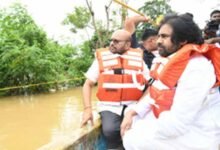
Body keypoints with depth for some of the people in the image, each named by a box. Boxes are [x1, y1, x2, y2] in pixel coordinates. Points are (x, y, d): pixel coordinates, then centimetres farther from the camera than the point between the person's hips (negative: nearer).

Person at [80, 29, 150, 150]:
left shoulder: (138, 59, 7)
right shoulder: (101, 58, 4)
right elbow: (88, 85, 8)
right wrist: (87, 109, -6)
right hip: (110, 106, -1)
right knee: (109, 131, -29)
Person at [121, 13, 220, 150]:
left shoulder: (196, 68, -26)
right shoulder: (168, 61, 3)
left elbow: (178, 123, -29)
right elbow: (155, 94, 9)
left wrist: (141, 131, -17)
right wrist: (133, 111, -7)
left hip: (194, 135, -8)